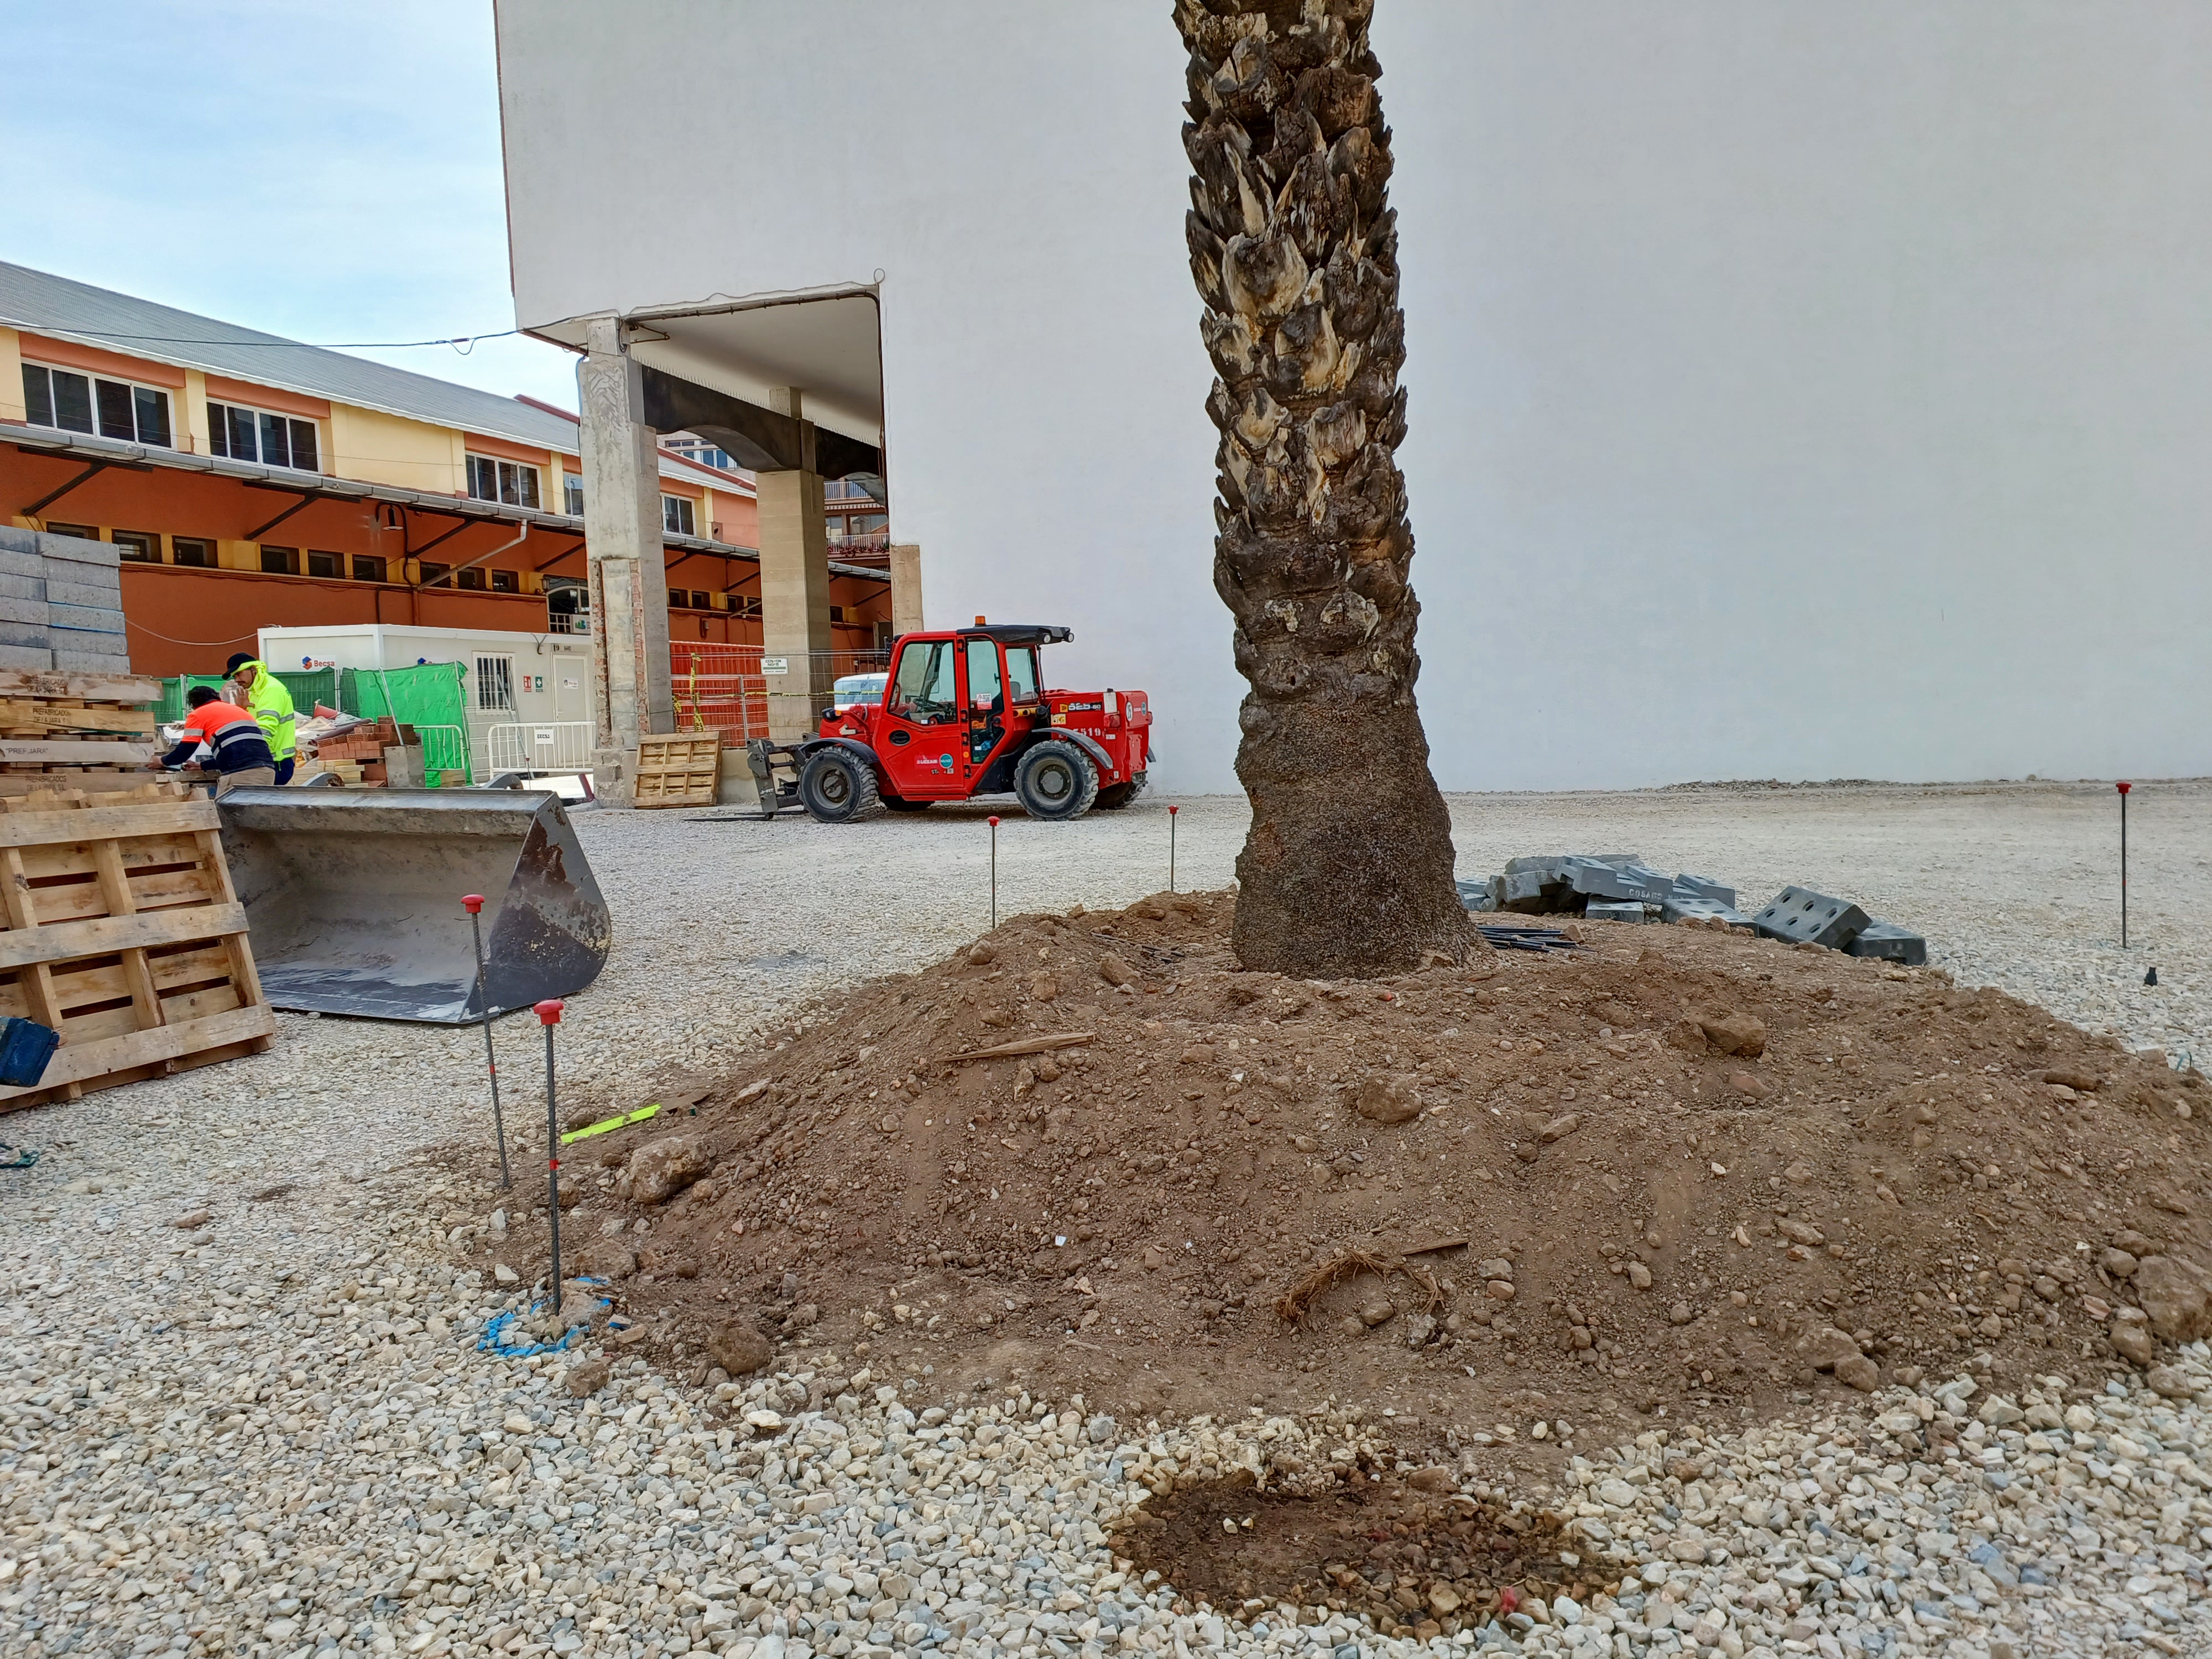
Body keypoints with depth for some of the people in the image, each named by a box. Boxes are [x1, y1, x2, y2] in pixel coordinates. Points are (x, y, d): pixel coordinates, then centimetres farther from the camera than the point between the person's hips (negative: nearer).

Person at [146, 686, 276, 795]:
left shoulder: (198, 714, 13)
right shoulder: (236, 709, 33)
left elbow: (184, 752, 12)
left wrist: (162, 761, 33)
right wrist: (201, 765, 48)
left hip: (240, 773, -6)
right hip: (267, 770, 6)